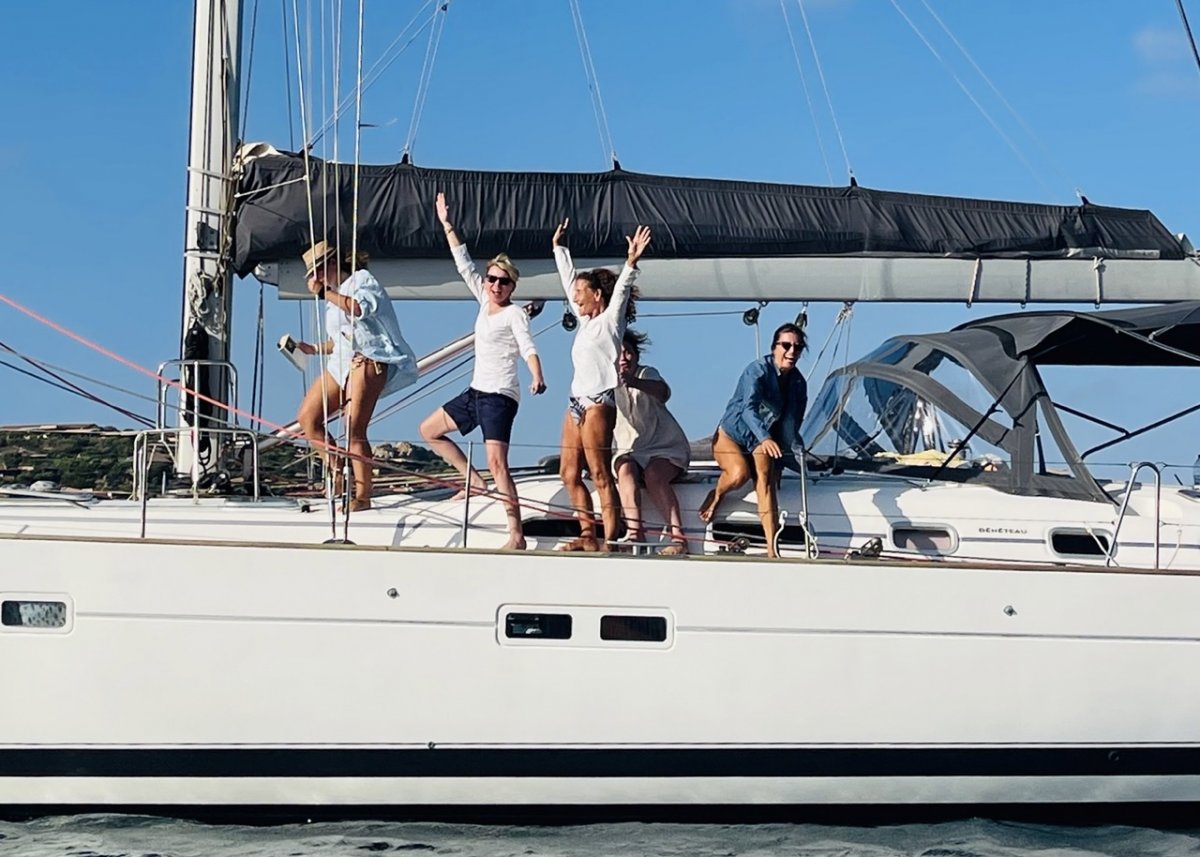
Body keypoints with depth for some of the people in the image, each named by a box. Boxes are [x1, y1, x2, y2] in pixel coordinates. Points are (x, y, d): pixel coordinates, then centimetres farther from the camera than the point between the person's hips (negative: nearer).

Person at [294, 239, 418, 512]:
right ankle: (336, 474, 6)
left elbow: (361, 308, -22)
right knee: (307, 417, 1)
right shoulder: (335, 297, 25)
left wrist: (324, 293, -18)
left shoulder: (362, 279, 1)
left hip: (368, 361, -9)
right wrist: (313, 349, 14)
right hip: (341, 364, 9)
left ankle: (363, 497, -14)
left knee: (354, 430, -16)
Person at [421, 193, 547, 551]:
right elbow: (464, 264, 15)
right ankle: (473, 479, 23)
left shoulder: (515, 313, -8)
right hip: (476, 390, 9)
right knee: (429, 431, 18)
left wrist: (537, 378, -40)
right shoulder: (485, 302, 11)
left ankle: (516, 535, -25)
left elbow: (528, 348, -21)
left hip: (500, 395, -9)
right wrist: (447, 226, 15)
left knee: (497, 462, -20)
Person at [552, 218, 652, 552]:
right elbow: (569, 280, 26)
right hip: (576, 402, 9)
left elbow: (621, 290, -16)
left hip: (598, 402, -9)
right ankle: (588, 536, 9)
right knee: (569, 473, 5)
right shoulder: (586, 321, 19)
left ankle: (609, 541, -12)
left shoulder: (610, 320, 0)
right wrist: (559, 247, 31)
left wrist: (631, 263, -30)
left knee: (601, 475, -11)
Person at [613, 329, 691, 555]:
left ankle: (678, 536, -37)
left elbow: (663, 392, -29)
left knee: (653, 475, -32)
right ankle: (635, 533, -43)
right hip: (628, 452, 2)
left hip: (665, 447, -2)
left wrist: (634, 382, -48)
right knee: (625, 471, -31)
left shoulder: (647, 374, -3)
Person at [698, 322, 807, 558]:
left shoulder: (798, 382, 0)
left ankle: (772, 549, -38)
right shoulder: (758, 370, -19)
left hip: (762, 441, 4)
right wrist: (765, 439, -51)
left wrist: (781, 460, 3)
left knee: (765, 477, -27)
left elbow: (792, 424, 7)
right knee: (739, 474, -35)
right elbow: (748, 408, -34)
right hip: (731, 435, -4)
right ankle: (716, 496, 3)